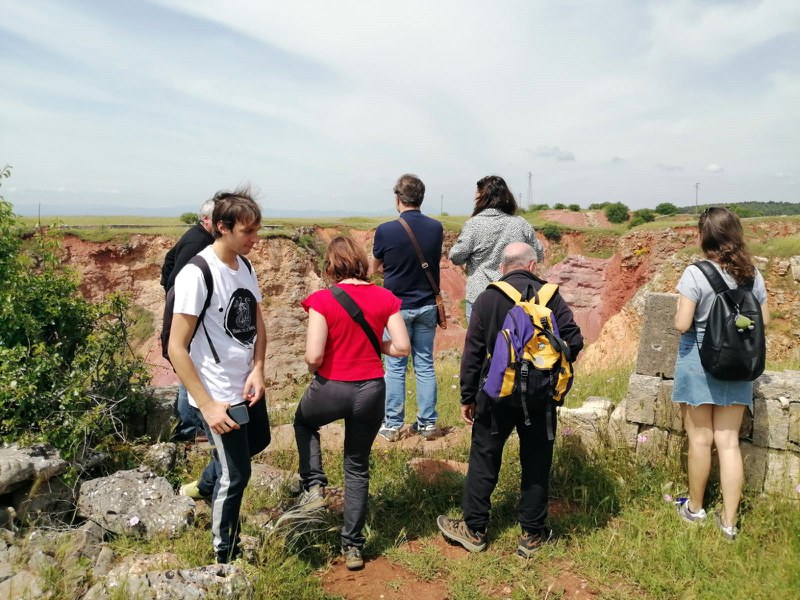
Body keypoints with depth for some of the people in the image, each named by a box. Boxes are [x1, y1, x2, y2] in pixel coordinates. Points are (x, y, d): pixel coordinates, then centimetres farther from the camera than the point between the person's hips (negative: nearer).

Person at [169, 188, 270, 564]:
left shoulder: (245, 267, 1)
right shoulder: (196, 274, -22)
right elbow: (176, 348, -21)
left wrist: (257, 370, -6)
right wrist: (207, 405, -22)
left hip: (248, 386, 8)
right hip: (218, 395, -8)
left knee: (257, 441, 29)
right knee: (236, 476, 7)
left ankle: (203, 487, 54)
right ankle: (225, 558, 31)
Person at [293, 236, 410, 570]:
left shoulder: (322, 300, -14)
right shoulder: (385, 298, -4)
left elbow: (313, 357, -17)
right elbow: (402, 347, -5)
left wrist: (313, 370, 5)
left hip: (330, 389, -3)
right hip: (370, 391, 3)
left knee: (303, 422, 34)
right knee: (357, 467, 19)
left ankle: (314, 487, 19)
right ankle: (353, 547, 27)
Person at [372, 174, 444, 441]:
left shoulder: (386, 230, -15)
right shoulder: (436, 228, -4)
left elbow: (375, 267, 0)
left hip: (397, 306, -3)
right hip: (427, 306, 3)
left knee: (395, 367, 8)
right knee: (425, 365, 11)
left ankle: (392, 425, 15)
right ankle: (427, 423, 18)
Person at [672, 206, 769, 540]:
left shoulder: (695, 274, -16)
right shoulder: (752, 274, 0)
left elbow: (682, 324, -19)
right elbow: (763, 321, 7)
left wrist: (683, 316, 2)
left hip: (699, 362, -4)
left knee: (701, 439, 10)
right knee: (728, 441, 10)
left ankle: (695, 508, 28)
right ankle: (729, 521, 17)